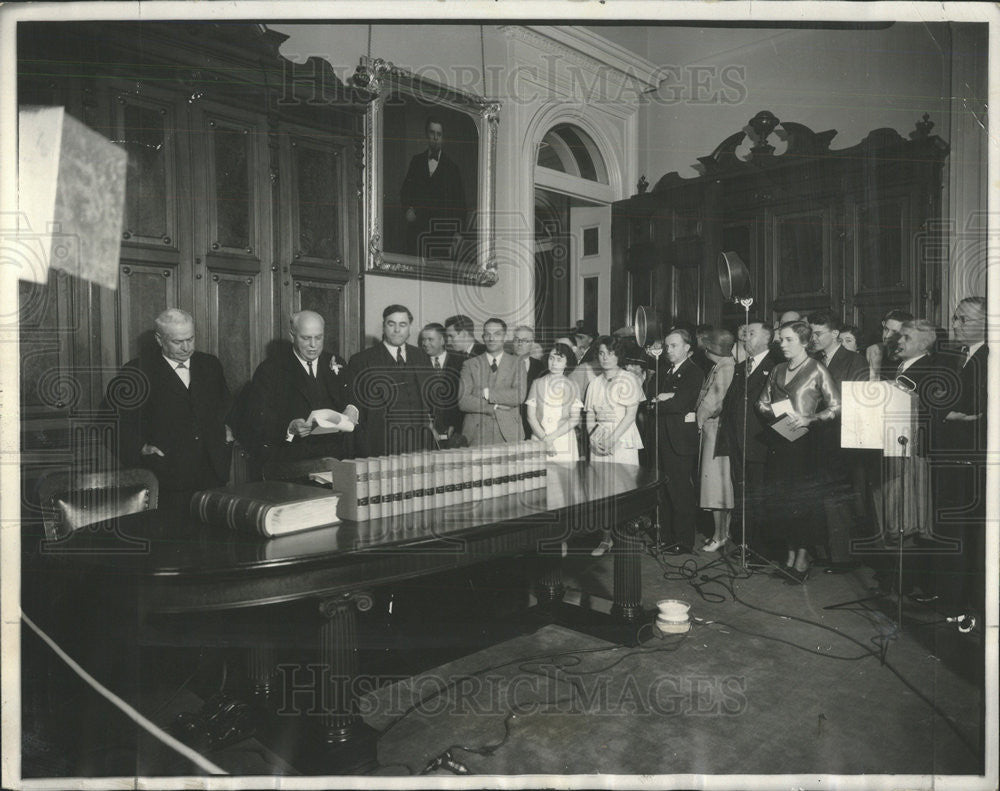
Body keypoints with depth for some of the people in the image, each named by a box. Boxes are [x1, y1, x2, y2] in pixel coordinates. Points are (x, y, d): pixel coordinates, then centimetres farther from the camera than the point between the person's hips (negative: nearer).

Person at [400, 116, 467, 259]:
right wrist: (407, 209, -2)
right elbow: (405, 190, 18)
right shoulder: (416, 161, 14)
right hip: (417, 225, 2)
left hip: (442, 230, -2)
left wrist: (458, 232, -4)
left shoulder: (452, 166, 6)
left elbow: (460, 200, 5)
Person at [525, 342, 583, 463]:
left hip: (564, 441, 0)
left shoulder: (572, 386, 7)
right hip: (539, 440, 0)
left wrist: (551, 437, -11)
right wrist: (544, 439, -11)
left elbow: (575, 419, -1)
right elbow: (531, 417, 2)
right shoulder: (537, 384, 7)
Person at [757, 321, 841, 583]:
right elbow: (762, 402, 18)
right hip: (779, 441, 5)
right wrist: (775, 413, -3)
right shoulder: (778, 370, 14)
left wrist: (808, 419, -16)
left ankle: (803, 558, 5)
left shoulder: (817, 370, -3)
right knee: (781, 499, 6)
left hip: (804, 440, -5)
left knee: (804, 498, -4)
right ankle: (790, 554, 17)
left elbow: (836, 407, -5)